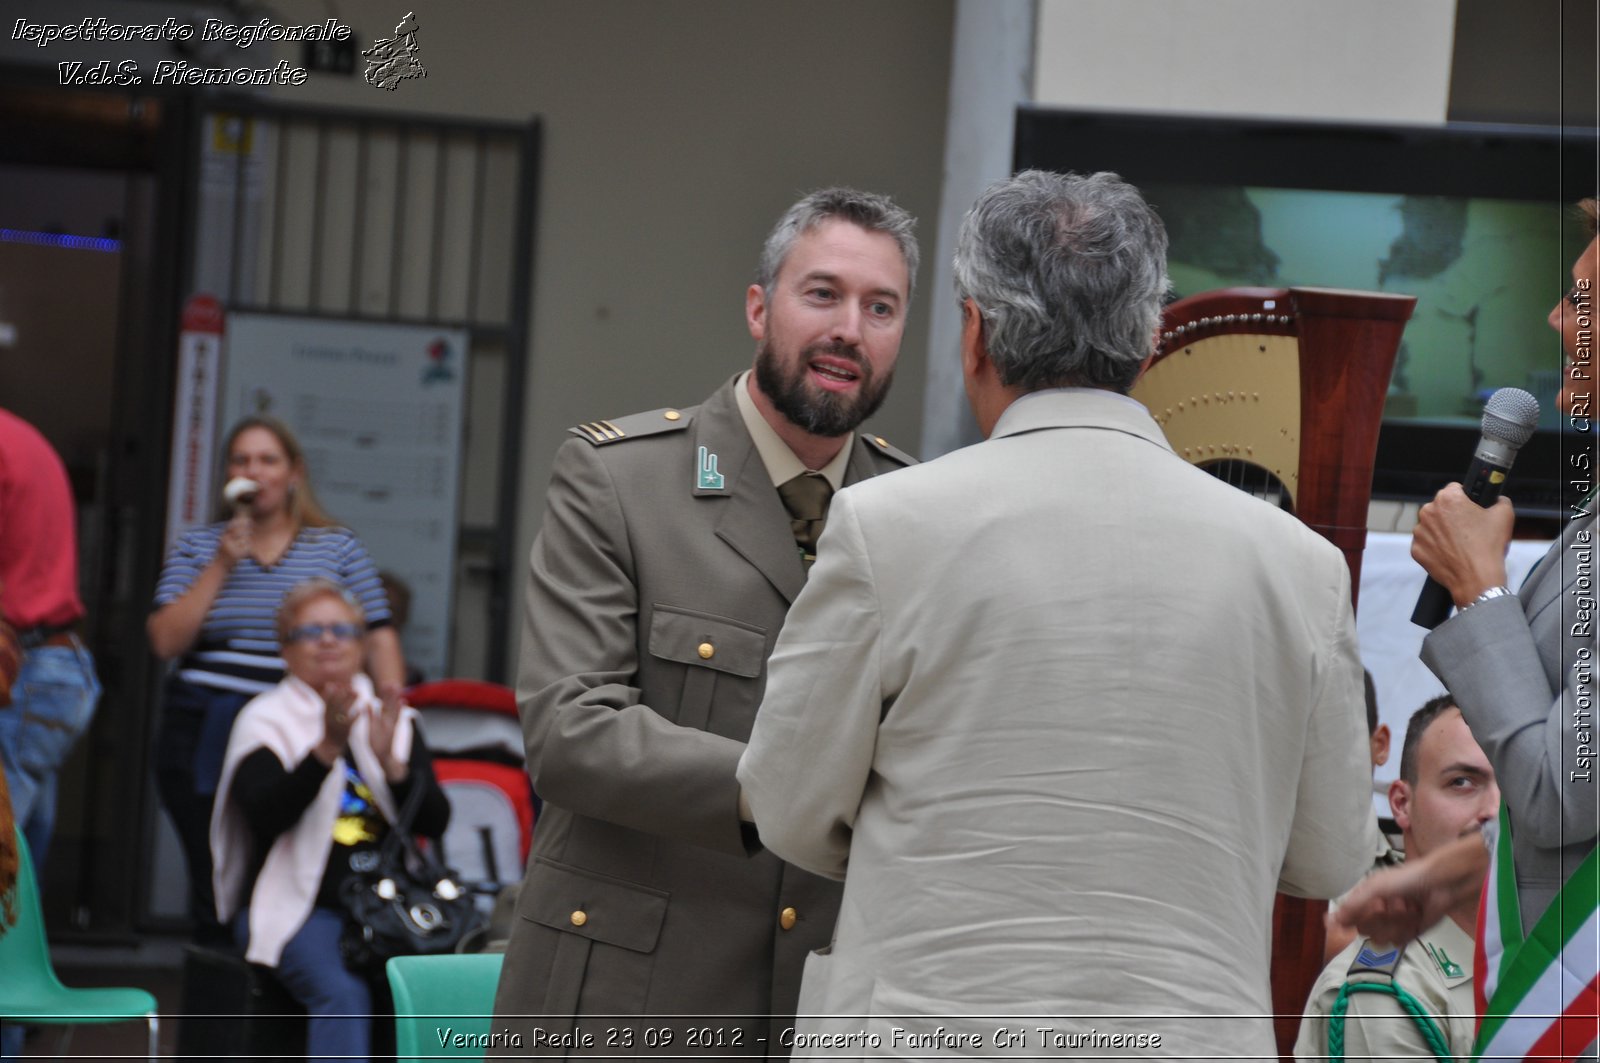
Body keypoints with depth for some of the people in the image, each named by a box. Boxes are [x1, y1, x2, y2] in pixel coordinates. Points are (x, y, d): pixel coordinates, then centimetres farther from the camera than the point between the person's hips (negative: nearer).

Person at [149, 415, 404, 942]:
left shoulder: (338, 548, 11)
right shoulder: (196, 548, 14)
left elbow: (378, 637, 7)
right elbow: (166, 641, 2)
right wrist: (221, 566, -4)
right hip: (202, 735, 1)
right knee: (216, 877, -4)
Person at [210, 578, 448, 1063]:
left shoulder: (393, 720, 17)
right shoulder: (265, 720, 7)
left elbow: (435, 821, 6)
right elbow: (266, 814, -11)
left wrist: (389, 762, -12)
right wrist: (327, 750, -24)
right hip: (299, 907, -3)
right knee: (342, 992, -32)